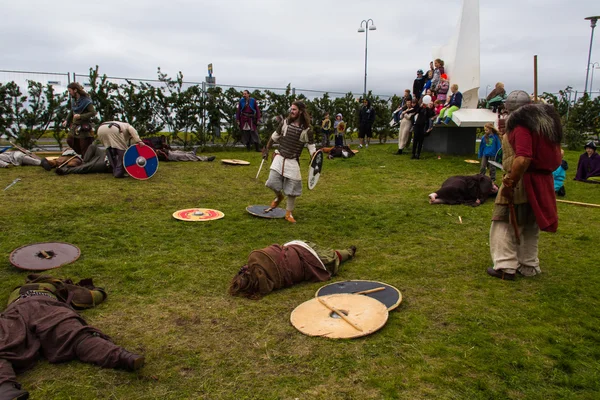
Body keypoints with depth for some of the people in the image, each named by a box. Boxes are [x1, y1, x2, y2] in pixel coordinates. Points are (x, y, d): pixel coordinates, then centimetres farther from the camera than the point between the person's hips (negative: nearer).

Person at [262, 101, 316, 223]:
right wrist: (266, 149, 14)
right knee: (272, 182, -10)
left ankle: (288, 213, 19)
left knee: (292, 189, 1)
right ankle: (278, 196, 26)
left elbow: (312, 148, -5)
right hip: (279, 158, 2)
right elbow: (274, 136, 13)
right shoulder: (284, 123, 0)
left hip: (293, 161, -2)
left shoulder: (306, 130, -8)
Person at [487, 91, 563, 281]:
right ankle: (529, 266, 27)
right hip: (543, 182, 9)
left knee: (505, 223, 2)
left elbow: (523, 159, -28)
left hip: (522, 182, -9)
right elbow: (556, 157, 19)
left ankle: (505, 266, 1)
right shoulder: (547, 122, 13)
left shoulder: (521, 124, -16)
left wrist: (510, 183, -23)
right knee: (530, 226, 18)